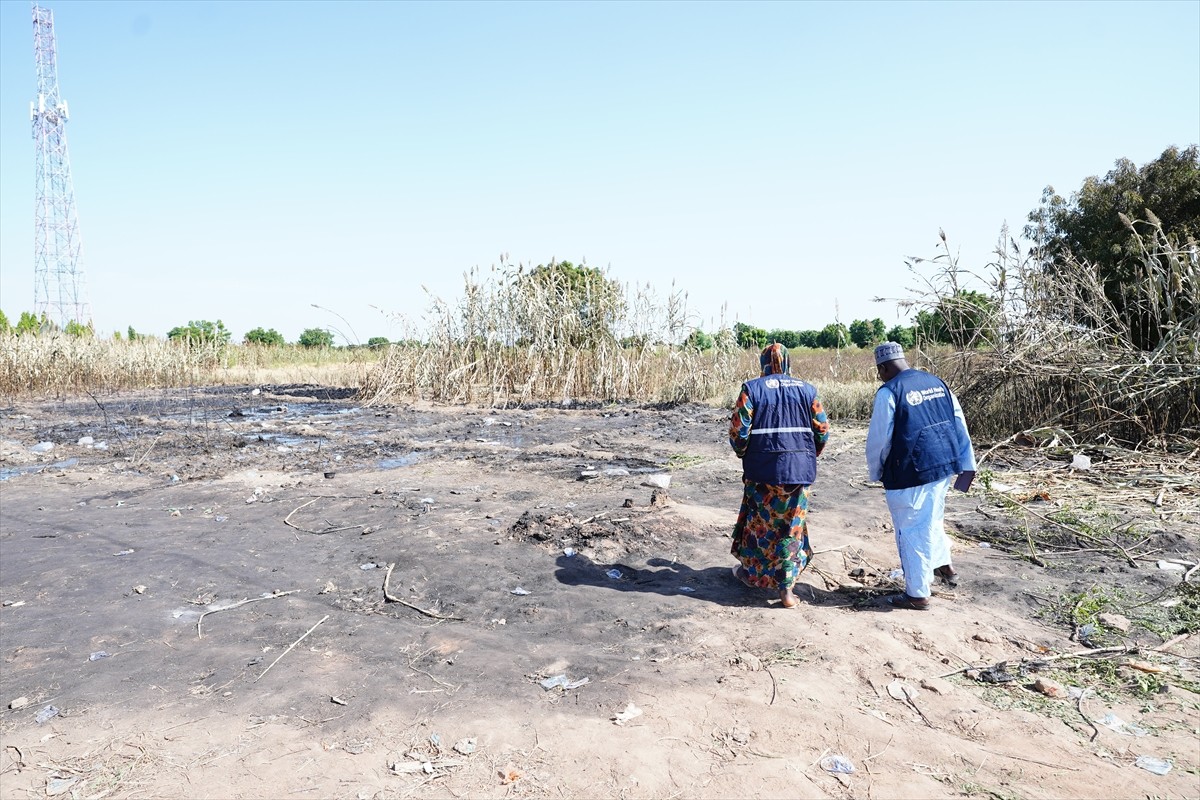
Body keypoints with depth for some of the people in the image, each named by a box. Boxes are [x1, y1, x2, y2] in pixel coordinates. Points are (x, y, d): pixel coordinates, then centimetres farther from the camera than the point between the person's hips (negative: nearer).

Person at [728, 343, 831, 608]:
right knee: (792, 526, 11)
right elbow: (822, 431, 4)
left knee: (759, 522, 16)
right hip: (800, 469, 2)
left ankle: (751, 571, 33)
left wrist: (742, 452, 11)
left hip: (763, 469, -2)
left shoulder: (752, 388, -5)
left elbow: (738, 429, -9)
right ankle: (785, 587, 9)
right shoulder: (807, 390, 3)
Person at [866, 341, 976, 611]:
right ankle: (944, 566, 43)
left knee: (912, 531, 5)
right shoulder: (937, 382, 5)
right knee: (933, 518, 28)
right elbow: (960, 424, 9)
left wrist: (875, 472, 5)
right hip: (944, 466, 7)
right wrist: (968, 464, 15)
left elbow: (878, 439, -11)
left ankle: (918, 594, 15)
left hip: (910, 474, -7)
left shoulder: (889, 392, -15)